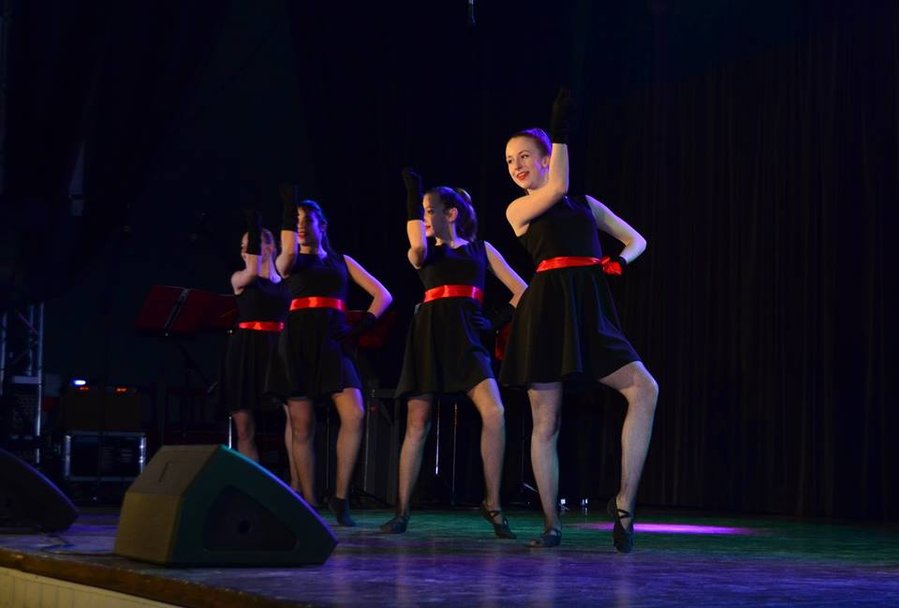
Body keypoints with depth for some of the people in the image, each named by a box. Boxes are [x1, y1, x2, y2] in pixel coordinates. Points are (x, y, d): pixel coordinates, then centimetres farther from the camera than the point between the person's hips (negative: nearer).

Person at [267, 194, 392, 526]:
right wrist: (288, 207, -14)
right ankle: (309, 504, 3)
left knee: (354, 415, -16)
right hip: (297, 341, -1)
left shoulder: (341, 261, 17)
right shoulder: (288, 261, 13)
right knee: (302, 426, -3)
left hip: (331, 341, 1)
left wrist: (361, 326, -1)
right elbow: (288, 252, -15)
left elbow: (382, 295, 13)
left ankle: (340, 496, -6)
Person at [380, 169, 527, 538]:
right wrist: (412, 196, -8)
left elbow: (521, 291, 13)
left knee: (494, 413, -20)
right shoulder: (424, 252, 14)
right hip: (429, 337, 1)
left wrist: (497, 320, 2)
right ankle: (401, 512, 5)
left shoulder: (481, 249, 14)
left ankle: (493, 505, -11)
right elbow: (418, 249, -14)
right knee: (417, 422, -3)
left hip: (466, 337, -1)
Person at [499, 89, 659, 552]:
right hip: (544, 312, -3)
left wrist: (620, 260, -1)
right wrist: (561, 127, -10)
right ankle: (551, 524, 8)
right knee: (546, 421, -1)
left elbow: (636, 239, 21)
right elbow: (557, 187, -11)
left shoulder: (585, 204, 18)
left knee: (644, 389, -17)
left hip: (589, 312, 3)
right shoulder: (518, 210, 8)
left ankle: (625, 500, -13)